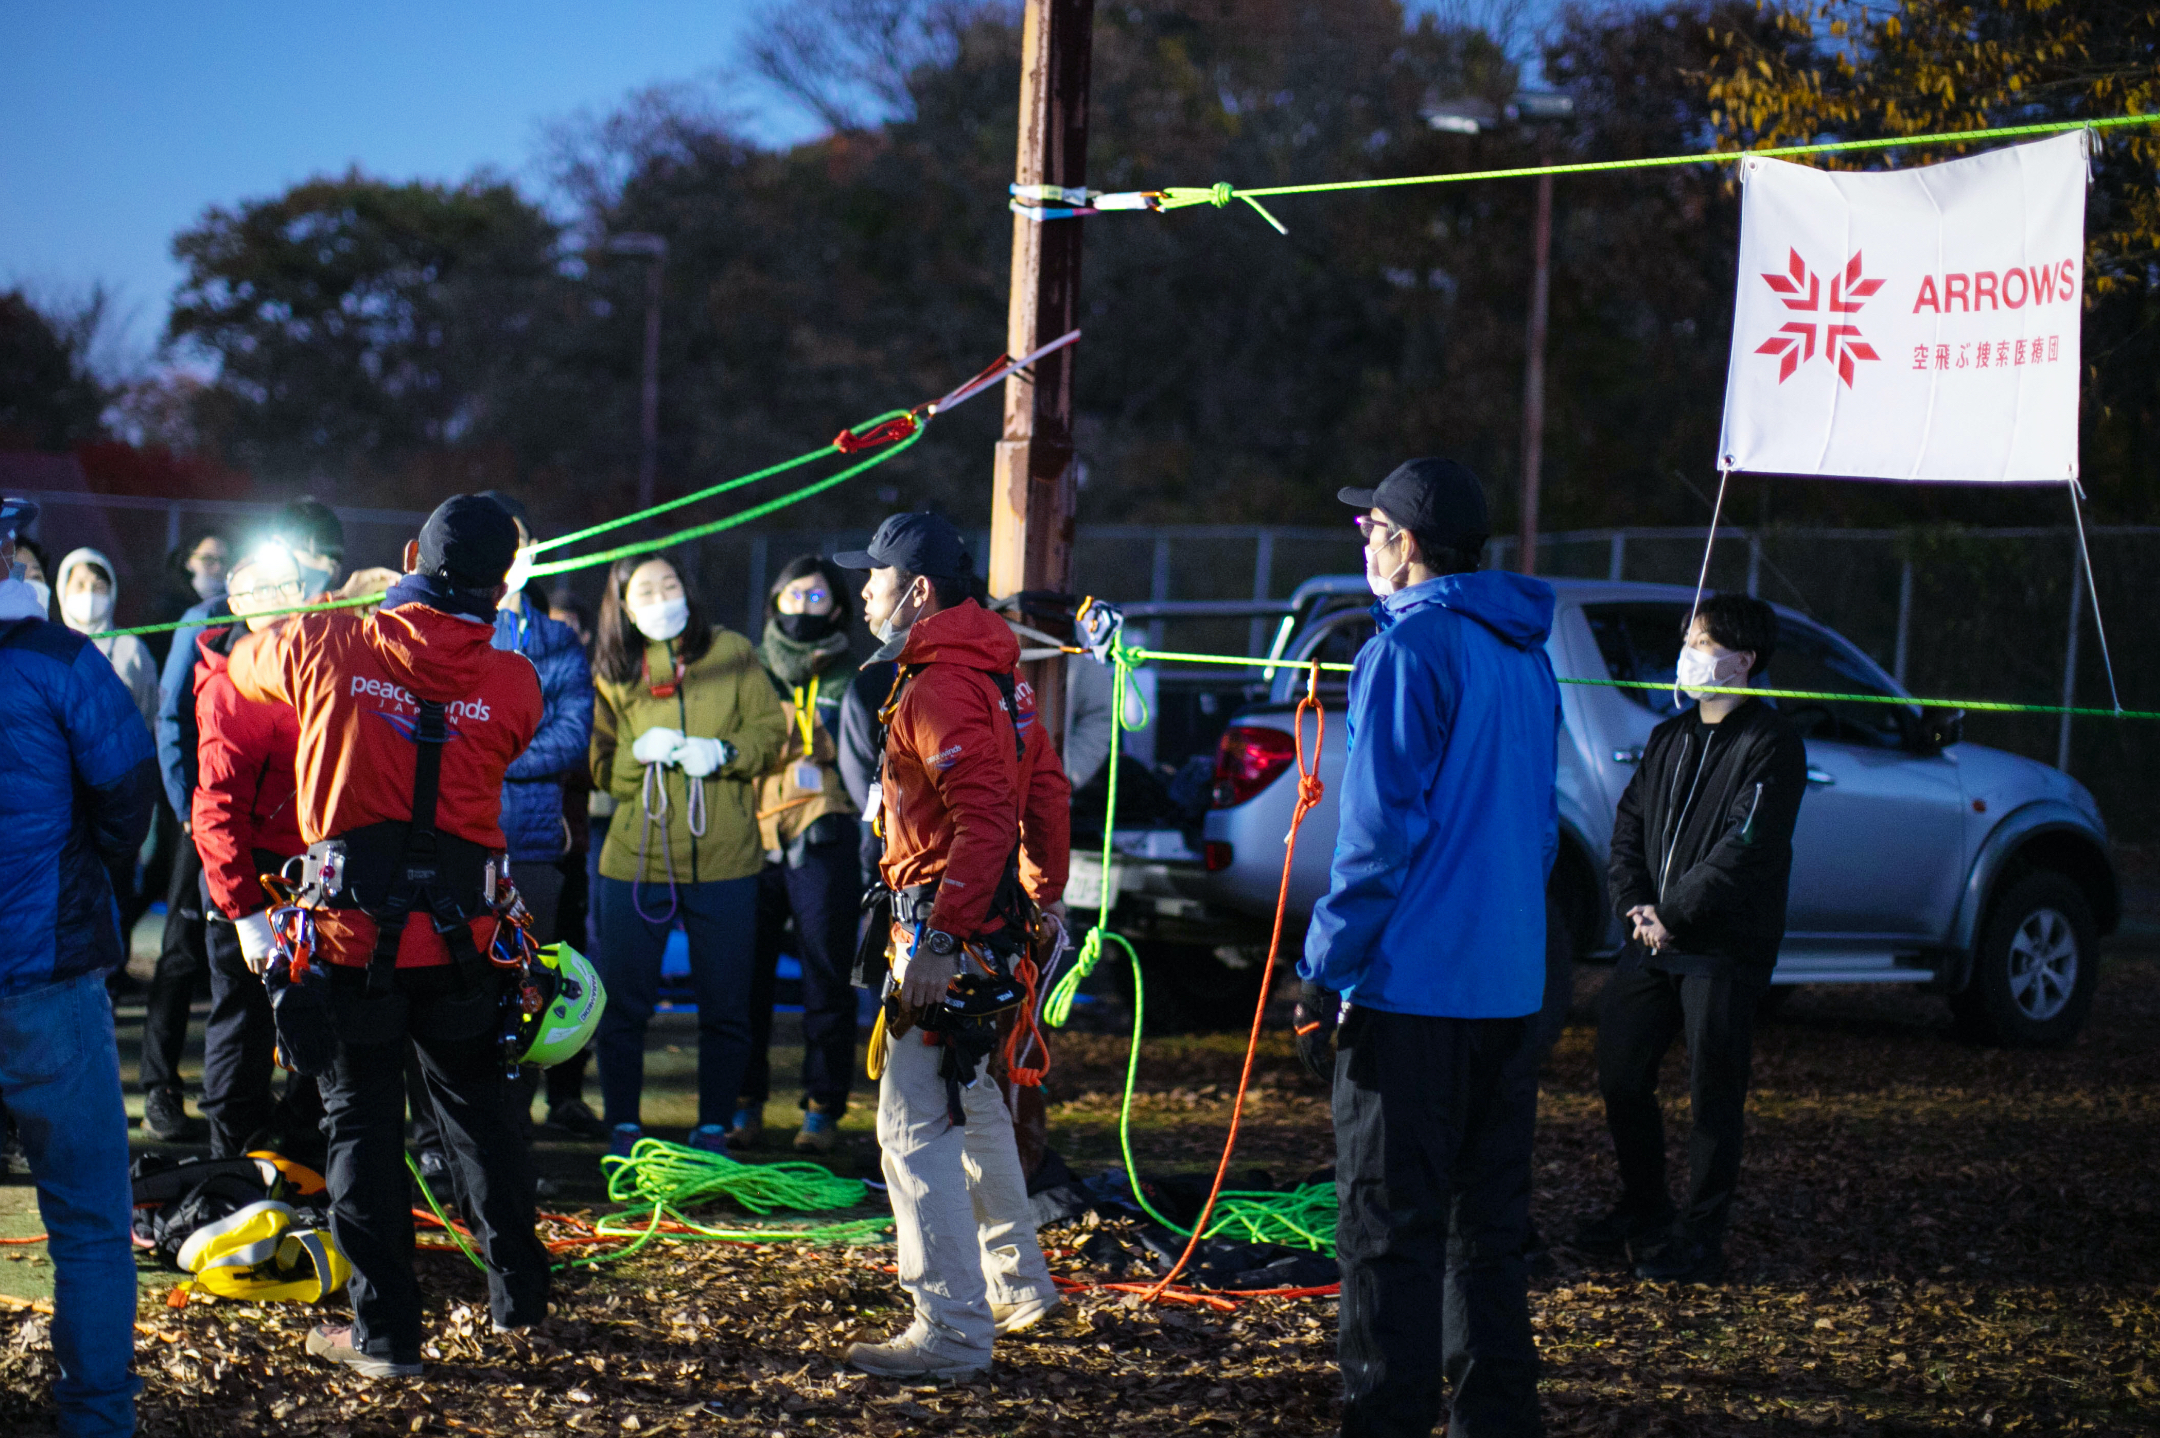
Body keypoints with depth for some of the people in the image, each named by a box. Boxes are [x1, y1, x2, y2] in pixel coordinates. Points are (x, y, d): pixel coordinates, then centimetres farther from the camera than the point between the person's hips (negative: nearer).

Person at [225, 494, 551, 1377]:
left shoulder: (326, 648, -8)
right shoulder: (512, 683, -5)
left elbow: (242, 662, 12)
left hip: (354, 934, -2)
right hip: (460, 935, 2)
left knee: (364, 1121, 6)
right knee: (476, 1108, 18)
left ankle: (385, 1332, 7)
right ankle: (518, 1294, 28)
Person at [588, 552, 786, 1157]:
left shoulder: (731, 654, 4)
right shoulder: (611, 675, 7)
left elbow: (771, 727, 4)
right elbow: (599, 768, 7)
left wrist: (724, 753, -14)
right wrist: (640, 752, -13)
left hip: (723, 860, -1)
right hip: (636, 858, 1)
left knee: (725, 1007, 4)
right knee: (622, 1004, 2)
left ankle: (713, 1129, 17)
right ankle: (622, 1129, 16)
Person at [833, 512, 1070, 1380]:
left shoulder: (941, 689, -18)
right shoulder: (993, 673, 14)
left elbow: (984, 820, -27)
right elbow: (1046, 786, 20)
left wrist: (940, 942, -30)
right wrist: (1047, 892, 29)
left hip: (949, 925, -11)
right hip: (995, 922, 11)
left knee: (915, 1126, -9)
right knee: (969, 1105, 23)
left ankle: (953, 1332, -8)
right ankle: (1016, 1284, 36)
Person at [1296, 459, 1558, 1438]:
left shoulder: (1410, 649, -11)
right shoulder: (1525, 656, 15)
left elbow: (1380, 831, -16)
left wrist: (1323, 976, -12)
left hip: (1413, 986, -8)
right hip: (1510, 985, 8)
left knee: (1390, 1228, -4)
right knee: (1486, 1221, 13)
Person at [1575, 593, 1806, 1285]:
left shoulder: (1771, 744, -8)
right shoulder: (1669, 737, 15)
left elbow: (1745, 847, -16)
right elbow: (1629, 825, 13)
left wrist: (1673, 913, -17)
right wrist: (1635, 902, -4)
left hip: (1724, 948, -7)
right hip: (1652, 940, 7)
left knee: (1713, 1095, -1)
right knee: (1620, 1076, 10)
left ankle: (1699, 1237, 9)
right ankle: (1643, 1211, 27)